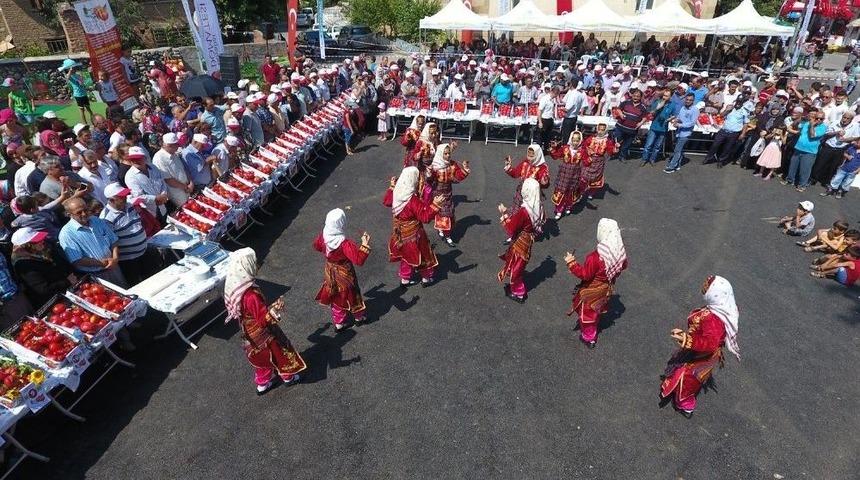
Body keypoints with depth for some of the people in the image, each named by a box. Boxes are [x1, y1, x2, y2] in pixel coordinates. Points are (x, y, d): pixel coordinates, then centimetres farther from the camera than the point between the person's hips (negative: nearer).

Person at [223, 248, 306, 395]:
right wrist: (275, 308, -47)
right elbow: (264, 319, -32)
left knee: (262, 357, 27)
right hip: (261, 334, -7)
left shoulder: (233, 286, -11)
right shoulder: (251, 295, -38)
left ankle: (262, 383, 44)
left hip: (250, 333, 7)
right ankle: (288, 377, 40)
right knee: (278, 351, 18)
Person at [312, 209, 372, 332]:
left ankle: (338, 323, 38)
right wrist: (365, 245, -36)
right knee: (350, 294, 20)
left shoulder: (323, 236, -15)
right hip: (344, 275, -5)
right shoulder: (345, 244, -35)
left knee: (336, 297, 23)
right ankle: (358, 317, 43)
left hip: (330, 272, 5)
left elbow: (317, 246, 6)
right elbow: (359, 260, -37)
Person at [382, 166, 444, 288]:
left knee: (406, 256, 24)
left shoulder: (395, 194, -9)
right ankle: (426, 279, 33)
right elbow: (425, 217, -30)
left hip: (400, 234, 7)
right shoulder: (413, 200, -31)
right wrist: (434, 205, -35)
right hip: (413, 235, -7)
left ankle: (405, 280, 36)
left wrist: (391, 187, 20)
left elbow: (386, 201, 13)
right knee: (422, 255, 16)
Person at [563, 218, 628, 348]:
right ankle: (594, 328, 55)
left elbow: (584, 275, -28)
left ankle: (589, 338, 37)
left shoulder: (596, 257, -38)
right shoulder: (621, 251, -18)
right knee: (597, 310, 31)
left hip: (592, 292, -6)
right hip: (606, 289, 6)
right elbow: (623, 266, 2)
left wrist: (571, 262, -20)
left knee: (587, 313, 19)